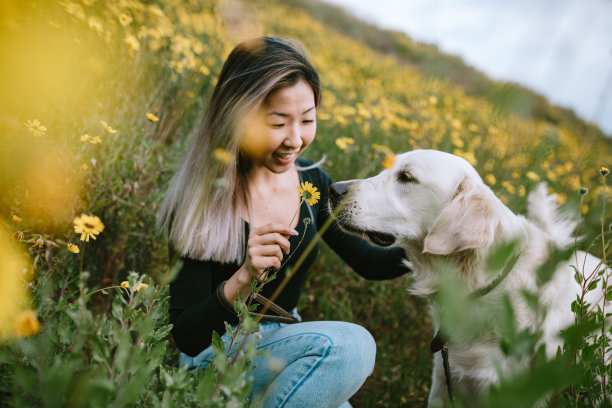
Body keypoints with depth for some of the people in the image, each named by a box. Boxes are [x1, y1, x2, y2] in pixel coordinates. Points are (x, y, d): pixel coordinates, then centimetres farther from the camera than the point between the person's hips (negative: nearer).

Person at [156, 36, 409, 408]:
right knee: (348, 342, -28)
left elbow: (368, 262, 8)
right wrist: (243, 280, -37)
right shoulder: (204, 197, -21)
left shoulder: (311, 179, -4)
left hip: (286, 346, 6)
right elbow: (186, 338, -20)